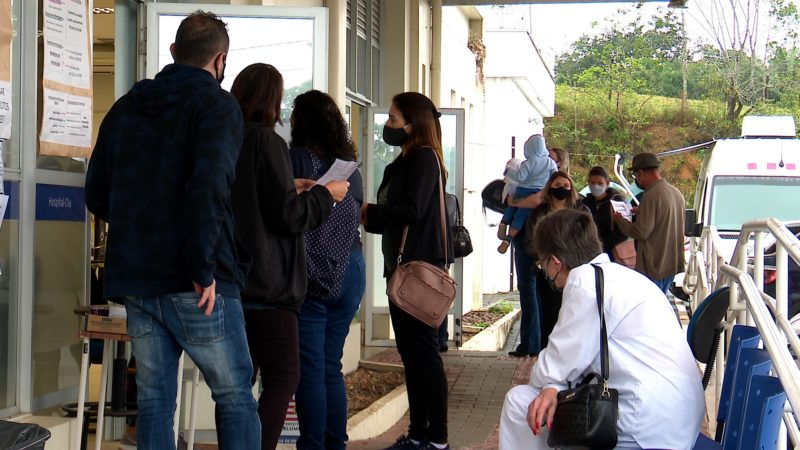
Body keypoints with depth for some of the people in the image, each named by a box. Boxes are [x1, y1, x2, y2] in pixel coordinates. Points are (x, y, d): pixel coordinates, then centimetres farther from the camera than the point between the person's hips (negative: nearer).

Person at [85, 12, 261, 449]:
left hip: (133, 278, 6)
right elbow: (208, 185, -22)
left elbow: (97, 196, 14)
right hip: (193, 283, -6)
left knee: (154, 398, 10)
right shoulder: (217, 106, -6)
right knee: (235, 397, 4)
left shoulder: (125, 108, 13)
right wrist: (204, 269, -18)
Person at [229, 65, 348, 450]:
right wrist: (324, 195, 3)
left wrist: (290, 188, 23)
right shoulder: (267, 142, -12)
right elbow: (287, 215, -13)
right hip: (266, 284, -7)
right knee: (281, 378, -1)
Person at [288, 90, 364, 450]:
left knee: (310, 371, -1)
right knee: (331, 367, 13)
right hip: (350, 272, 6)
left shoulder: (295, 159, -9)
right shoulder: (350, 167, 8)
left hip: (310, 275, -6)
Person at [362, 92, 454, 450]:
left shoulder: (425, 158, -10)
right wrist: (368, 220, 0)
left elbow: (412, 211, -20)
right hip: (400, 267, 9)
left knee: (424, 352, -6)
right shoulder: (400, 164, 16)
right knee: (409, 353, 12)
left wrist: (369, 212, -9)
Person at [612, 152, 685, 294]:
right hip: (671, 265, 9)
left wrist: (619, 219, -6)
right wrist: (642, 213, 19)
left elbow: (641, 232, -20)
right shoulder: (676, 192, 9)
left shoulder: (651, 196, -19)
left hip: (653, 267, -9)